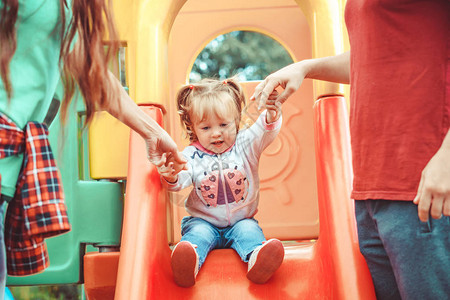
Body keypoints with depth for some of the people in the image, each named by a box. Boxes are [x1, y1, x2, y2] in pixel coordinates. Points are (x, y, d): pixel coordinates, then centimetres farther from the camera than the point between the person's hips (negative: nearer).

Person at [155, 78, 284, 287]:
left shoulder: (245, 145, 0)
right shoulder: (191, 155, -3)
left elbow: (264, 133, -17)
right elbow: (182, 180, -18)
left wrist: (271, 117, -41)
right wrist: (171, 177, -43)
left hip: (240, 220, 1)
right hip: (203, 221, -1)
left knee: (248, 229, -27)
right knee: (199, 233, -29)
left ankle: (257, 258, -54)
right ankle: (187, 263, -55)